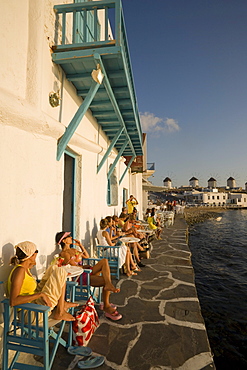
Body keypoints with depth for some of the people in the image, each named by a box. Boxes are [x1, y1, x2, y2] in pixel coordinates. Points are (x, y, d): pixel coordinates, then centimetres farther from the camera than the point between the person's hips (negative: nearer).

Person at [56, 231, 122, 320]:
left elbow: (87, 256, 25)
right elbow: (74, 267, -15)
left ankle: (109, 284, -32)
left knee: (104, 261, -13)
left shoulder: (73, 250, 20)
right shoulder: (64, 253, -8)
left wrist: (80, 245, 17)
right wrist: (85, 266, -1)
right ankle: (107, 307, -7)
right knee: (105, 281, -20)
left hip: (85, 272, 9)